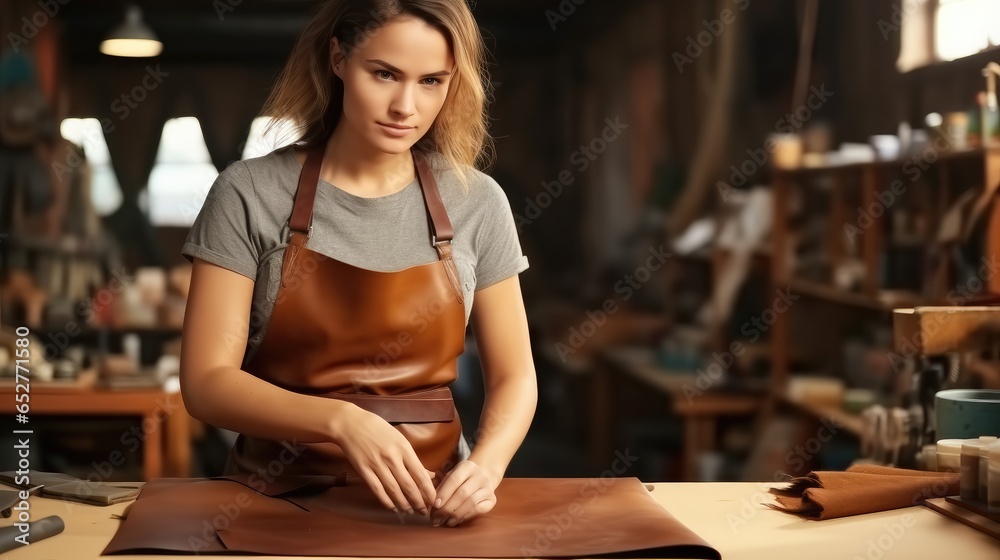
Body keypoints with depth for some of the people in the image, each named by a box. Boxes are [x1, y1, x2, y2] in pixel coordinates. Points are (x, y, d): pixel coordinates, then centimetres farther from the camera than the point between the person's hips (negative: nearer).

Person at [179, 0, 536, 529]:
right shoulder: (249, 193, -3)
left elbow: (513, 375, 8)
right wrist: (340, 421, -22)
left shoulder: (476, 202, 3)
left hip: (426, 503, 2)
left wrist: (486, 464, -12)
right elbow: (206, 380, -6)